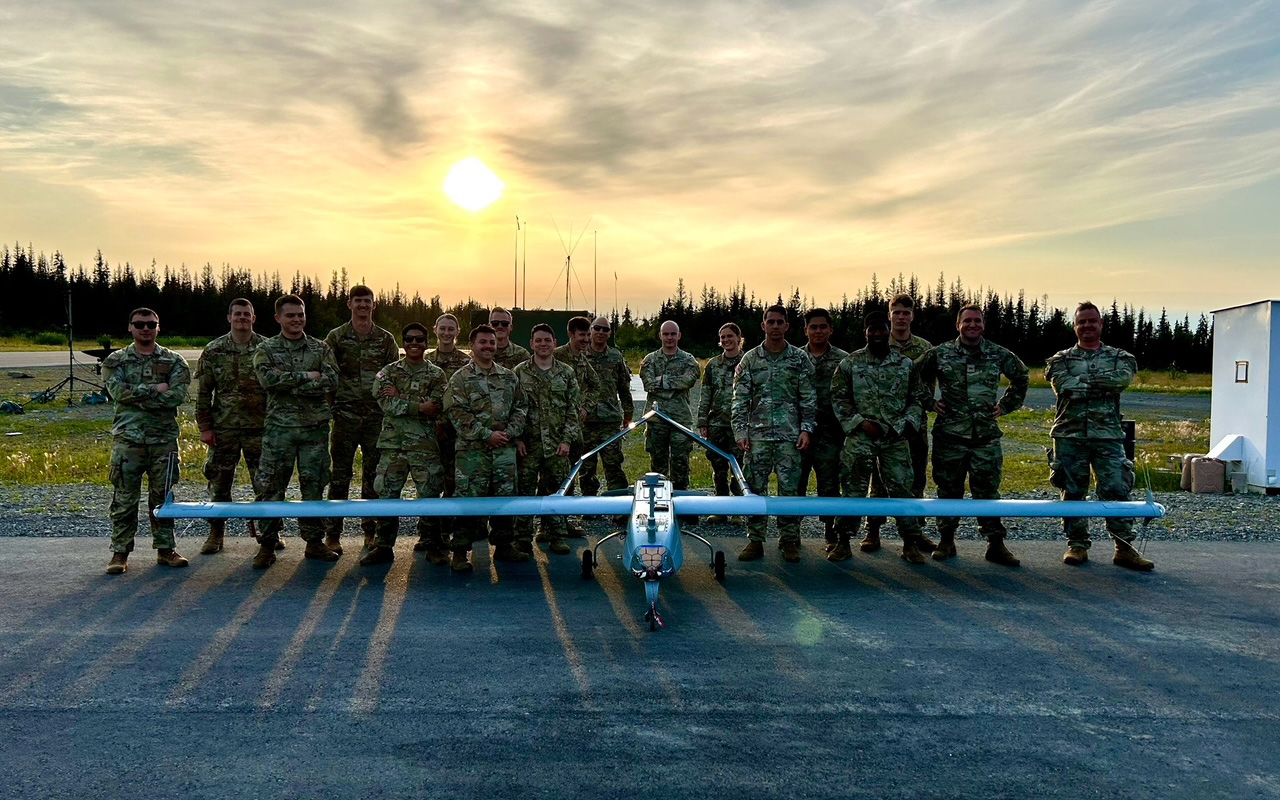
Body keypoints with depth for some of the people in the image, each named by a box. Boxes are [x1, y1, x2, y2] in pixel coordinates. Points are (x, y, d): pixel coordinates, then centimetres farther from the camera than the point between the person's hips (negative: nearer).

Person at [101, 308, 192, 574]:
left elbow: (178, 395, -9)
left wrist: (138, 397, -10)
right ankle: (120, 552, 10)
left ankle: (166, 549, 17)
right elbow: (118, 391, -10)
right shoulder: (115, 361, 7)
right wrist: (155, 389, -11)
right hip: (127, 439, 0)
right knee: (124, 498, 2)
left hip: (164, 439, 0)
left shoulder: (174, 361, 6)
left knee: (163, 496, 8)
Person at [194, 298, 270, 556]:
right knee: (219, 480, 6)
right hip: (223, 428, 1)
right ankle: (216, 533, 18)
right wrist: (204, 427, -1)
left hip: (260, 427, -1)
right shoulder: (213, 351, 3)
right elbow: (202, 392, 4)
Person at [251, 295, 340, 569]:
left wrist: (289, 383, -12)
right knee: (270, 485, -2)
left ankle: (314, 542, 17)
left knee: (314, 484, 7)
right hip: (279, 427, -1)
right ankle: (267, 544, 8)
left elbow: (331, 381, -8)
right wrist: (307, 377, -13)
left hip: (315, 426, 2)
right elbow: (268, 379, -15)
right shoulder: (266, 349, 5)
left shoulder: (320, 348, 9)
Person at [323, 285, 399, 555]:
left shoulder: (386, 339, 8)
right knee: (340, 475, 0)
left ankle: (371, 531, 17)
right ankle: (332, 534, 7)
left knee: (374, 475, 7)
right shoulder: (336, 337, 4)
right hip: (345, 417, -1)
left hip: (377, 418, 2)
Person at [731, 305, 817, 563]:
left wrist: (806, 430, -4)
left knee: (790, 489, 2)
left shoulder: (799, 359, 5)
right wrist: (740, 431, -3)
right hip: (757, 435, 1)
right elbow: (740, 399, 4)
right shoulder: (750, 359, 6)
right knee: (754, 489, 2)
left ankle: (789, 541, 12)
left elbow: (808, 399, 4)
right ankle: (755, 541, 10)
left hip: (790, 435, -1)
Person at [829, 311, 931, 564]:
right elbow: (838, 399, 1)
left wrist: (907, 424, -5)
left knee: (902, 489, 3)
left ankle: (911, 543, 15)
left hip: (896, 439, 1)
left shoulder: (906, 364, 6)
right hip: (859, 439, -1)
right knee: (853, 489, 1)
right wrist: (860, 422, -9)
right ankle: (843, 541, 12)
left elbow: (916, 399, 11)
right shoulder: (850, 363, 1)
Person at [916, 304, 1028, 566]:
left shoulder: (999, 355, 4)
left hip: (986, 436, 1)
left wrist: (1005, 405, 12)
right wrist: (930, 401, 6)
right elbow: (919, 375, 15)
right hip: (949, 436, -1)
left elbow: (1021, 377, 20)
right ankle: (946, 541, 19)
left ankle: (996, 544, 10)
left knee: (988, 491, 3)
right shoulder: (940, 354, 0)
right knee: (949, 490, 7)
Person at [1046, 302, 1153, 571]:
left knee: (1117, 490, -5)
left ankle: (1125, 547, 2)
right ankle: (1077, 545, 12)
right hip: (1070, 435, 0)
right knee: (1072, 492, 3)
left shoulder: (1119, 357, 12)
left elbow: (1122, 379, -10)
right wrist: (1102, 384, -5)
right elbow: (1062, 386, -9)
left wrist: (1083, 381, -9)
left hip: (1108, 436, 0)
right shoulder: (1062, 358, 11)